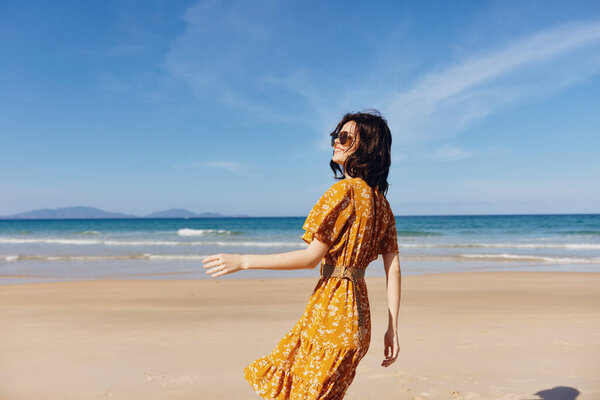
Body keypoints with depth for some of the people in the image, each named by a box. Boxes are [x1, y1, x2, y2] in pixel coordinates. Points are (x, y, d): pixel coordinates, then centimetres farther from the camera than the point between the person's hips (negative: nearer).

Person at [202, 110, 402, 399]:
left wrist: (243, 261, -14)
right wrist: (392, 329, 10)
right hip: (356, 309, 9)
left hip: (332, 307, -9)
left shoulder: (345, 190, -14)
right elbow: (393, 270, 7)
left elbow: (312, 257, -17)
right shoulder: (380, 202, 10)